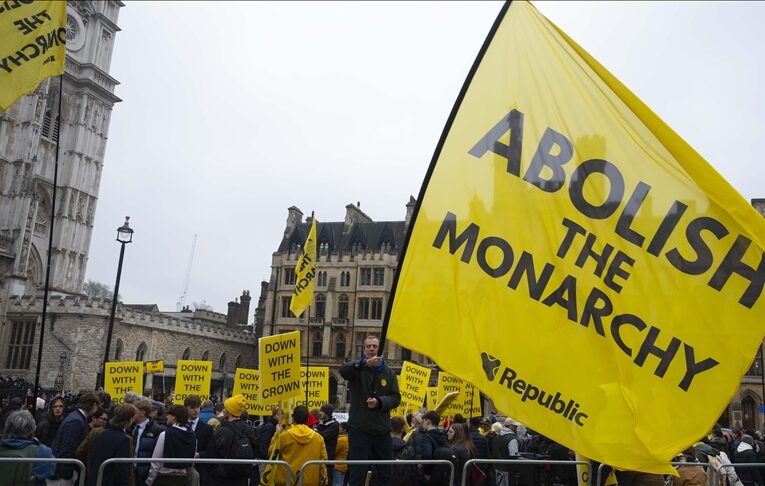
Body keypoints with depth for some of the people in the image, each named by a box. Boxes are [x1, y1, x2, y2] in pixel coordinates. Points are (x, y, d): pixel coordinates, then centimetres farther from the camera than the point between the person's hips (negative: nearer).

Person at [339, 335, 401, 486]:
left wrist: (379, 402, -15)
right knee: (357, 473, -1)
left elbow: (396, 398, 6)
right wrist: (366, 363, -39)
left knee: (385, 473, 11)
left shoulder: (388, 372, 10)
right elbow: (343, 371, -23)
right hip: (359, 430, -3)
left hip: (382, 431, 3)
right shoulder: (357, 368, 1)